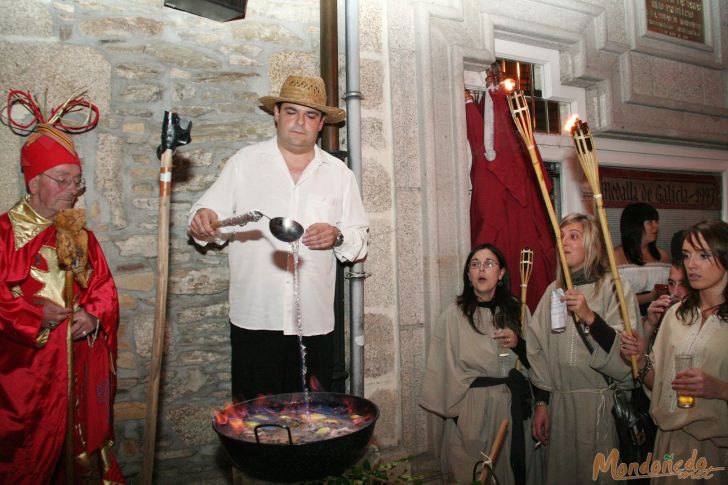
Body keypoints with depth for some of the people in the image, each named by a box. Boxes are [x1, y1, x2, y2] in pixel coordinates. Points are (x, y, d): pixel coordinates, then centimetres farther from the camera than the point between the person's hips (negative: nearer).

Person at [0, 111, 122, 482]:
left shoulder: (81, 235, 11)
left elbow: (105, 288, 7)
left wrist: (94, 316, -10)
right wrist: (36, 315, -17)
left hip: (83, 363, 4)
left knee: (83, 442, 12)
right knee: (31, 454, 4)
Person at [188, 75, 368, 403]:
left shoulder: (339, 174, 10)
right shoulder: (244, 163, 5)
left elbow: (360, 240, 12)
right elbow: (211, 222, 5)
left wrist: (337, 237, -9)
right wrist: (202, 220, -18)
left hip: (315, 322, 2)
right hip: (255, 318, -1)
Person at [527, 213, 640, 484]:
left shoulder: (614, 287, -5)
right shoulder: (554, 291, 8)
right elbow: (538, 351, 8)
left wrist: (590, 317, -24)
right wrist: (541, 402, 4)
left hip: (603, 403, -4)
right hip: (559, 403, 4)